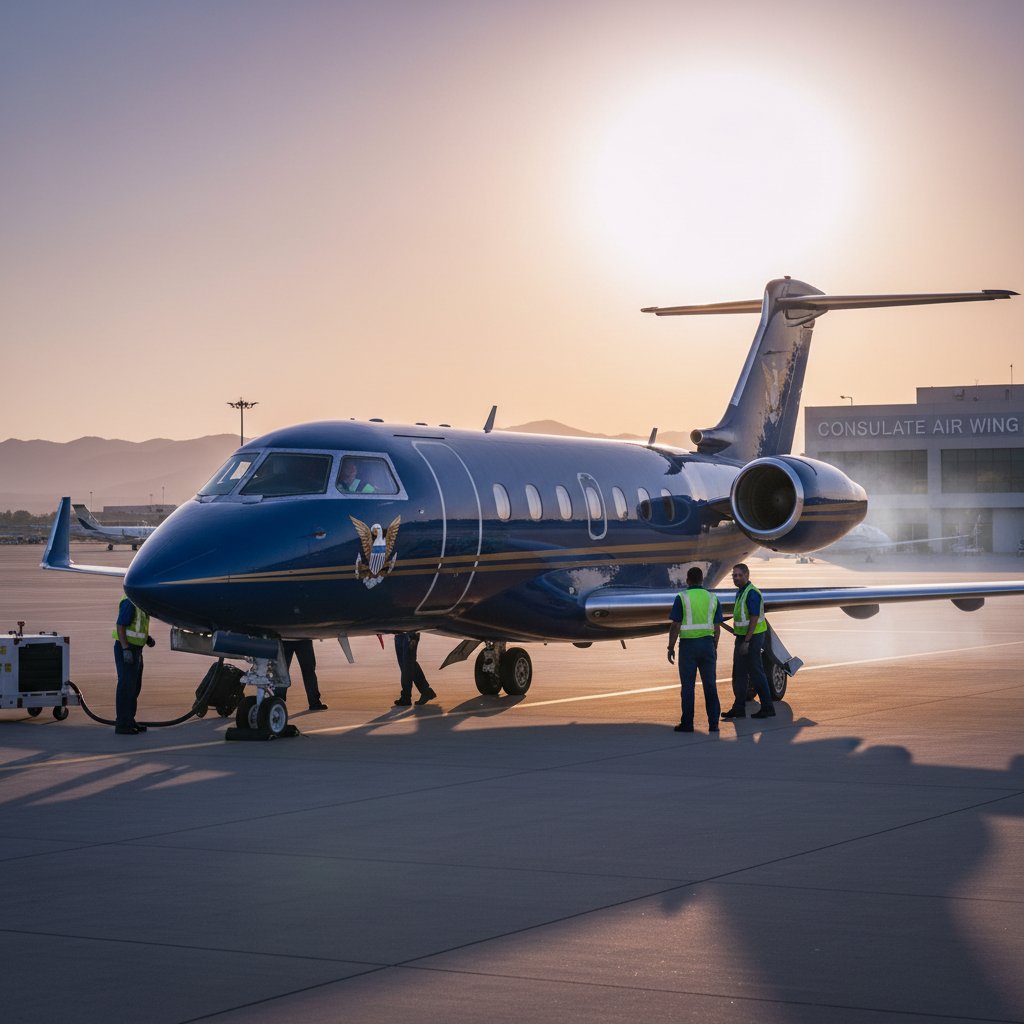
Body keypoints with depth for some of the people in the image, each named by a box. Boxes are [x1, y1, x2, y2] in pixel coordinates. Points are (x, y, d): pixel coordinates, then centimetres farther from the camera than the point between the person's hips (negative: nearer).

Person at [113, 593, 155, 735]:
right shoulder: (130, 603, -16)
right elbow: (120, 626, -20)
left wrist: (148, 638, 8)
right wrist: (126, 649, -25)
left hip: (135, 650, 10)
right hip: (126, 649, -10)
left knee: (134, 687, 14)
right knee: (126, 686, -8)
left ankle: (129, 721, 22)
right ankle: (122, 725, -5)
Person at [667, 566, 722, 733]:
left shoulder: (682, 598, -6)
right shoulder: (712, 598, 5)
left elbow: (675, 626, -9)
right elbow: (717, 627, 7)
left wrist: (671, 647, -1)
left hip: (688, 645, -3)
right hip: (707, 644, 3)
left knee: (687, 686, 2)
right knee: (710, 685, 7)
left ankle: (687, 723, 3)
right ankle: (713, 723, 5)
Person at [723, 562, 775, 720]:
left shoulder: (752, 593, -17)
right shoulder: (740, 592, 13)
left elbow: (754, 618, -21)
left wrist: (746, 642, -24)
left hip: (752, 637, -10)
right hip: (742, 636, 10)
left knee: (756, 673, -5)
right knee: (739, 673, 11)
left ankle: (767, 708, 0)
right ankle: (739, 708, 16)